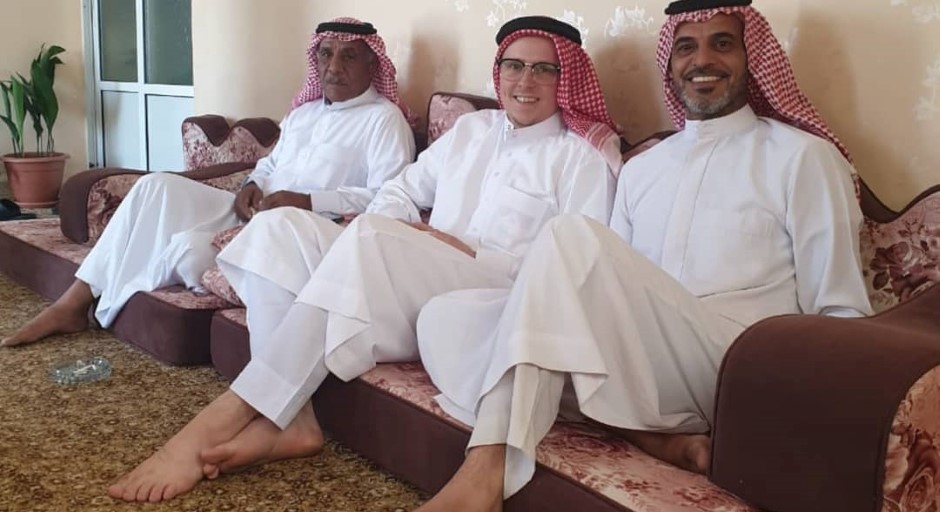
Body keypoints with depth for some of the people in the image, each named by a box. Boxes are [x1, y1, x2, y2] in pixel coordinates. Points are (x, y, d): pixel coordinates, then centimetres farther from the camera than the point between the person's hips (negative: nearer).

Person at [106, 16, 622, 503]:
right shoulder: (471, 128, 23)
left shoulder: (585, 154, 5)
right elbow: (402, 189, 22)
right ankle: (289, 419, -31)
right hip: (412, 281, 7)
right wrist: (390, 222, -3)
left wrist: (472, 253, -13)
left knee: (369, 237, -34)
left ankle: (221, 419, -34)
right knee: (281, 225, -14)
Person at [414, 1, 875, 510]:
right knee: (445, 318, -13)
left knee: (574, 237, -28)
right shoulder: (639, 169, 24)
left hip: (732, 372, -5)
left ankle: (488, 468, -29)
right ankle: (644, 433, -24)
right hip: (633, 361, 6)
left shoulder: (802, 157, 8)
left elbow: (840, 311, 4)